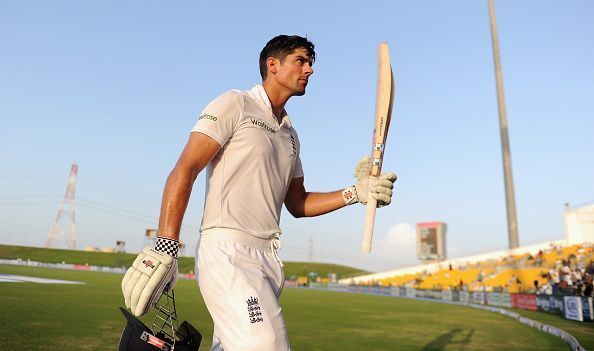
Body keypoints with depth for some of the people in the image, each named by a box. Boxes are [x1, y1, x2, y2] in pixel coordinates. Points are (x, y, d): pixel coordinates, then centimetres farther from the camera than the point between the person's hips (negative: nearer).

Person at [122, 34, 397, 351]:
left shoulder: (290, 135, 23)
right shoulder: (235, 105, 0)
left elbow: (297, 204, 22)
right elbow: (184, 171, -9)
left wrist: (356, 193, 8)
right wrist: (164, 249, -19)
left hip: (269, 259, 8)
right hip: (227, 251, -7)